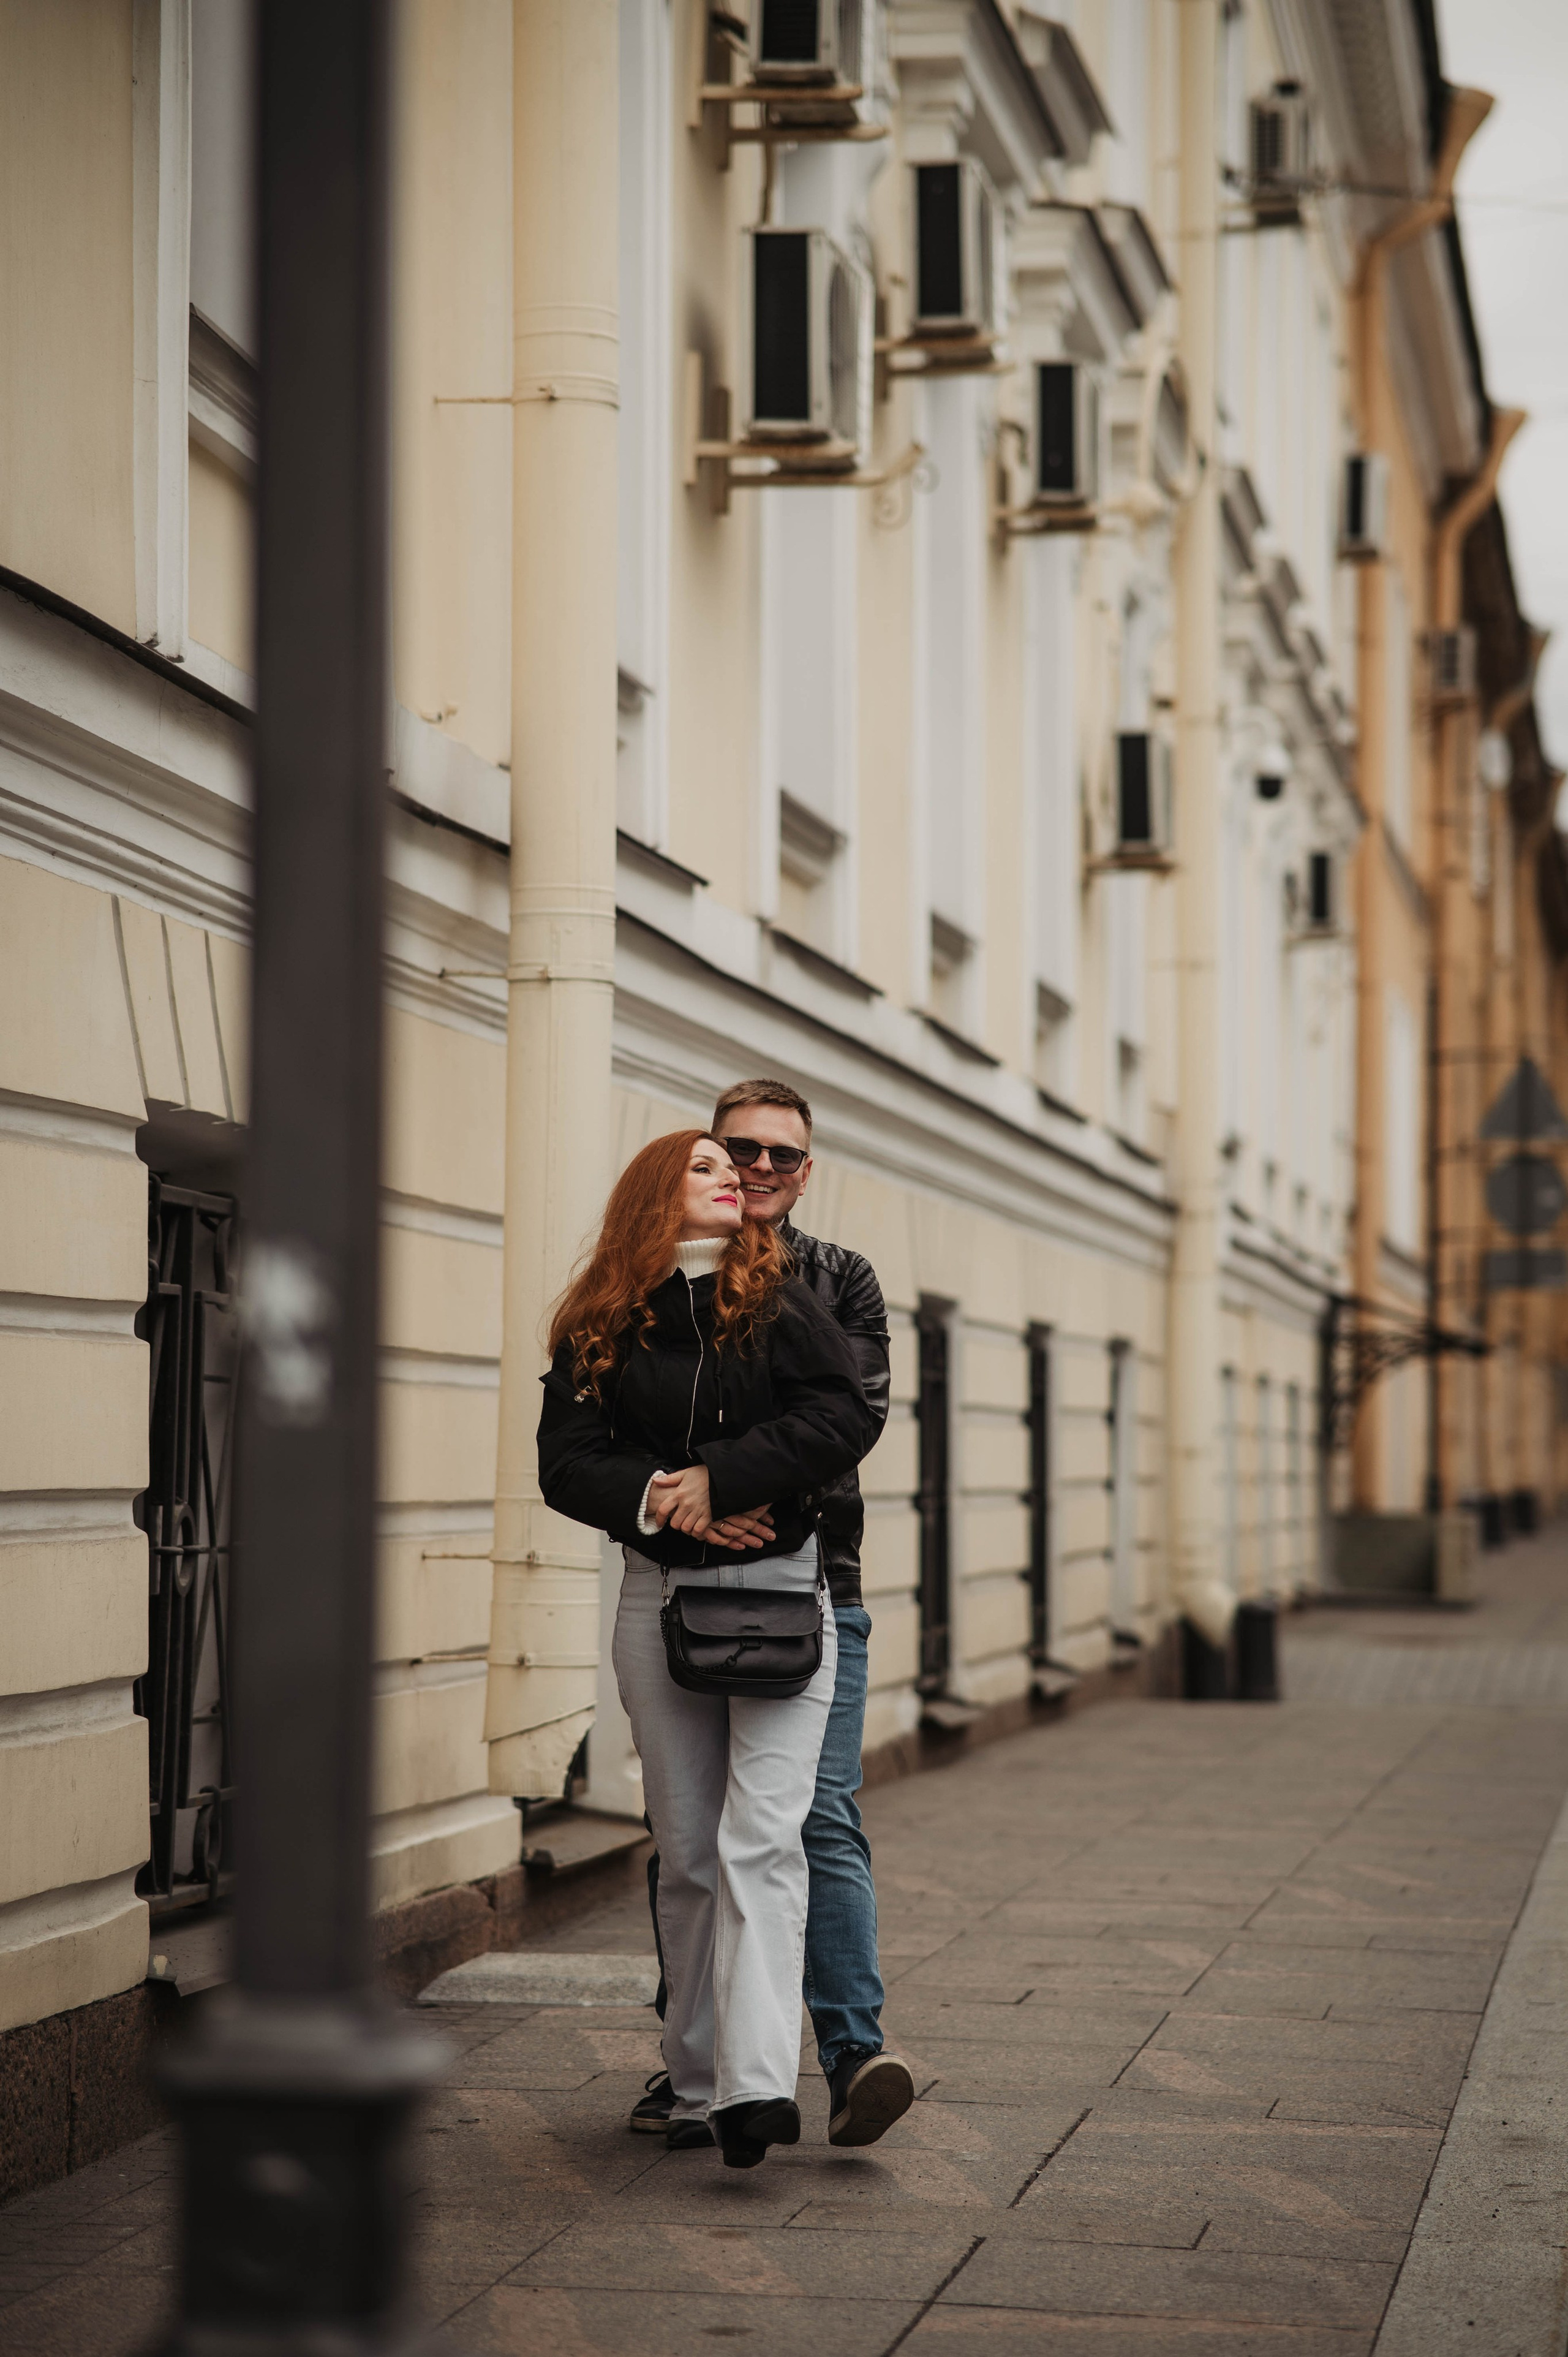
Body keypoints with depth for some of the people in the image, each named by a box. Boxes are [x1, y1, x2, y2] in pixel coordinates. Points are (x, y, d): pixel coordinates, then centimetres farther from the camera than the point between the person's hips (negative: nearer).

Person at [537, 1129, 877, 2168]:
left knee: (760, 1839, -14)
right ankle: (697, 2081, 15)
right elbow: (567, 1461, -1)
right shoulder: (597, 1329, 6)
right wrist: (652, 1496, -18)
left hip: (780, 1587, -2)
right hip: (660, 1595, 2)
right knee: (687, 1851, 7)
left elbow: (844, 1418, -10)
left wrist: (720, 1475, -15)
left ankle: (759, 2082, -23)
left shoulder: (780, 1301, 2)